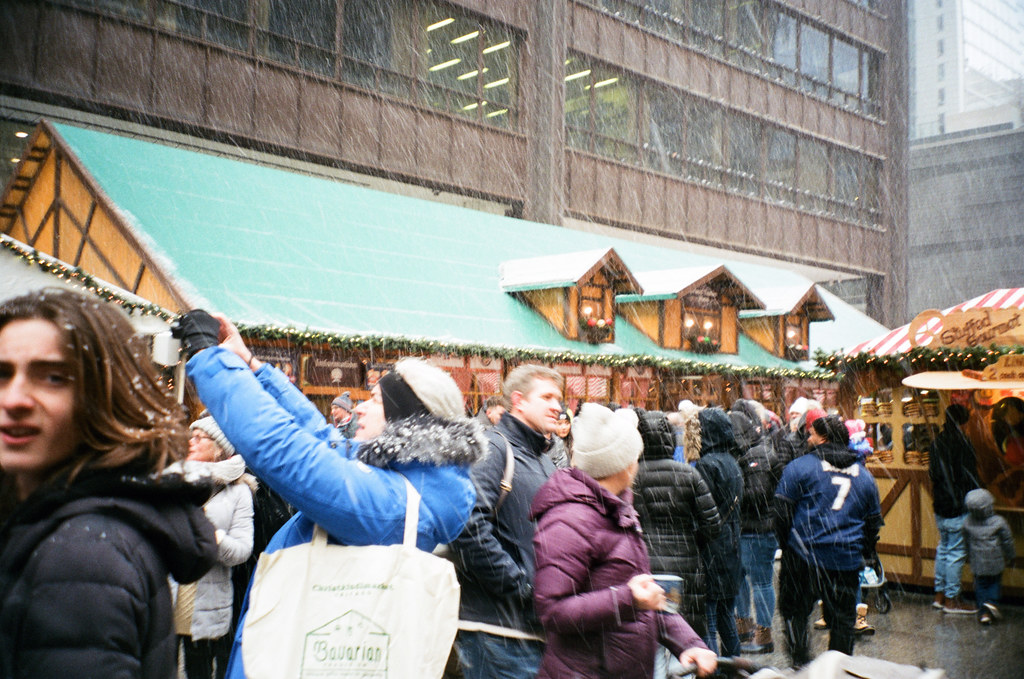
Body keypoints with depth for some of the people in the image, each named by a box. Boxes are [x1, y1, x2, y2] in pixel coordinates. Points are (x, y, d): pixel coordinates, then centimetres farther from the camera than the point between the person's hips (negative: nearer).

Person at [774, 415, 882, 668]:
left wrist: (784, 543, 8)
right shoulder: (864, 474, 12)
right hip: (847, 560, 4)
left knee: (793, 609, 9)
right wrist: (865, 554, 25)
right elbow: (873, 521, 17)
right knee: (842, 619, 12)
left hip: (804, 555, -4)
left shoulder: (800, 466, -4)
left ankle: (800, 659, -1)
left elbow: (782, 511, -5)